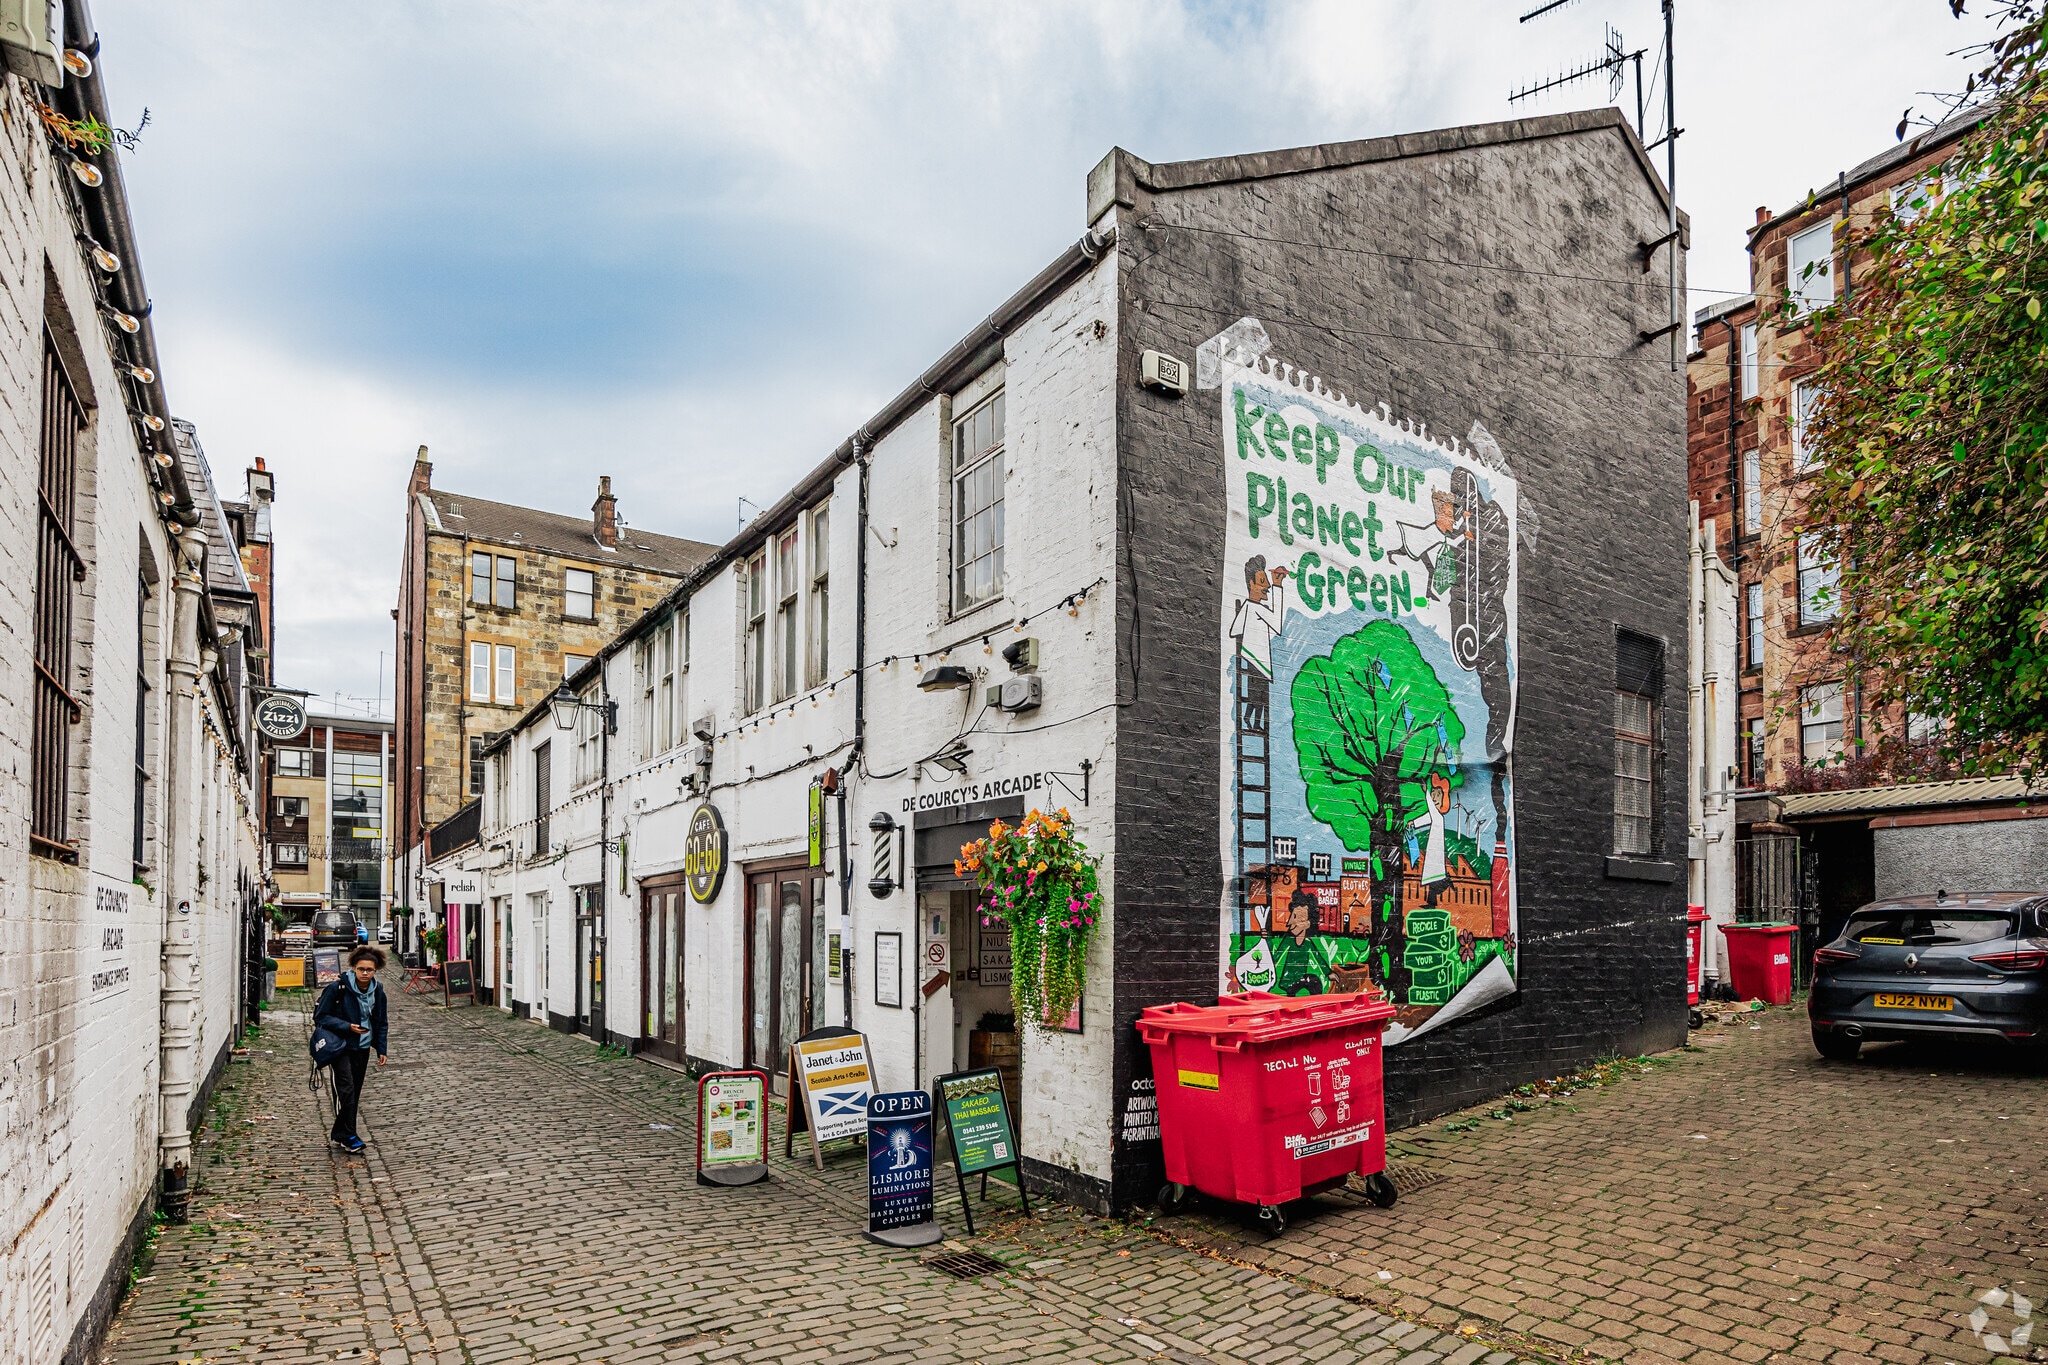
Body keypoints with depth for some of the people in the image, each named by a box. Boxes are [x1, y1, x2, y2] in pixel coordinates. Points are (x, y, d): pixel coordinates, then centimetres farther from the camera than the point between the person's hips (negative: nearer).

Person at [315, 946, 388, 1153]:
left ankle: (340, 1134, 21)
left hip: (363, 1047, 5)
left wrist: (381, 1050, 7)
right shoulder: (338, 988, -15)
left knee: (355, 1093, 9)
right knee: (346, 1089, -16)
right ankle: (346, 1135, -6)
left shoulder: (377, 992, 0)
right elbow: (320, 1016, -11)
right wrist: (347, 1027, -21)